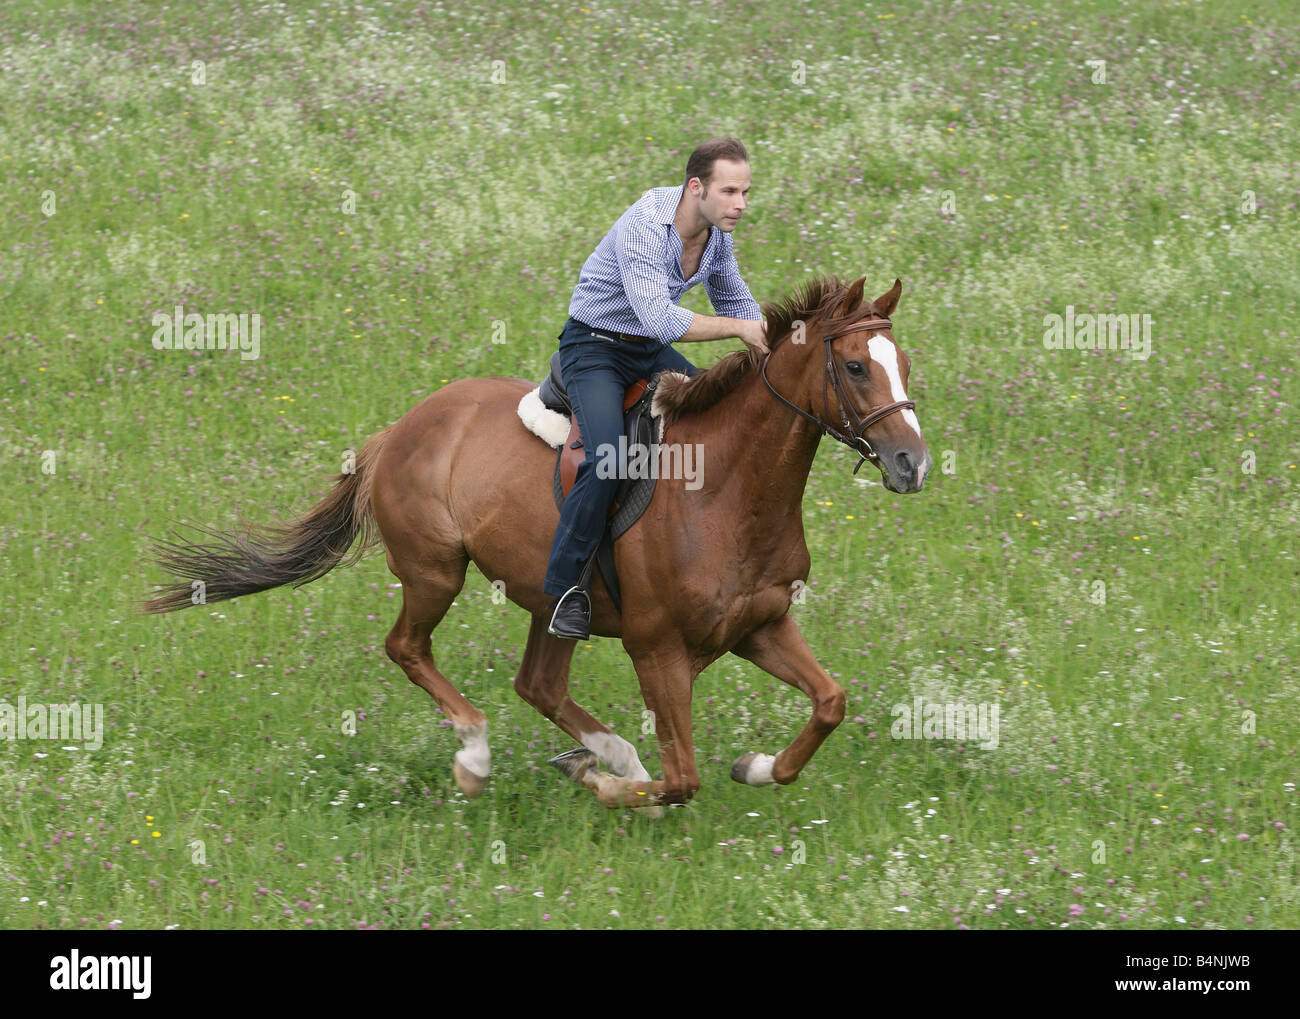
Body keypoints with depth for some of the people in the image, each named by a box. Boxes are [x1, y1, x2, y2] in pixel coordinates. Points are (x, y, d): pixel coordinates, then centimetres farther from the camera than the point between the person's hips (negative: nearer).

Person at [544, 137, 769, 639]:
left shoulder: (718, 233, -3)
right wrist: (740, 327, -37)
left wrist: (769, 343, -6)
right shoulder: (643, 228, -30)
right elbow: (660, 319, -39)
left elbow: (736, 303, 12)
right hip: (594, 348, -8)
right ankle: (564, 585, -16)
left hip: (651, 353, 8)